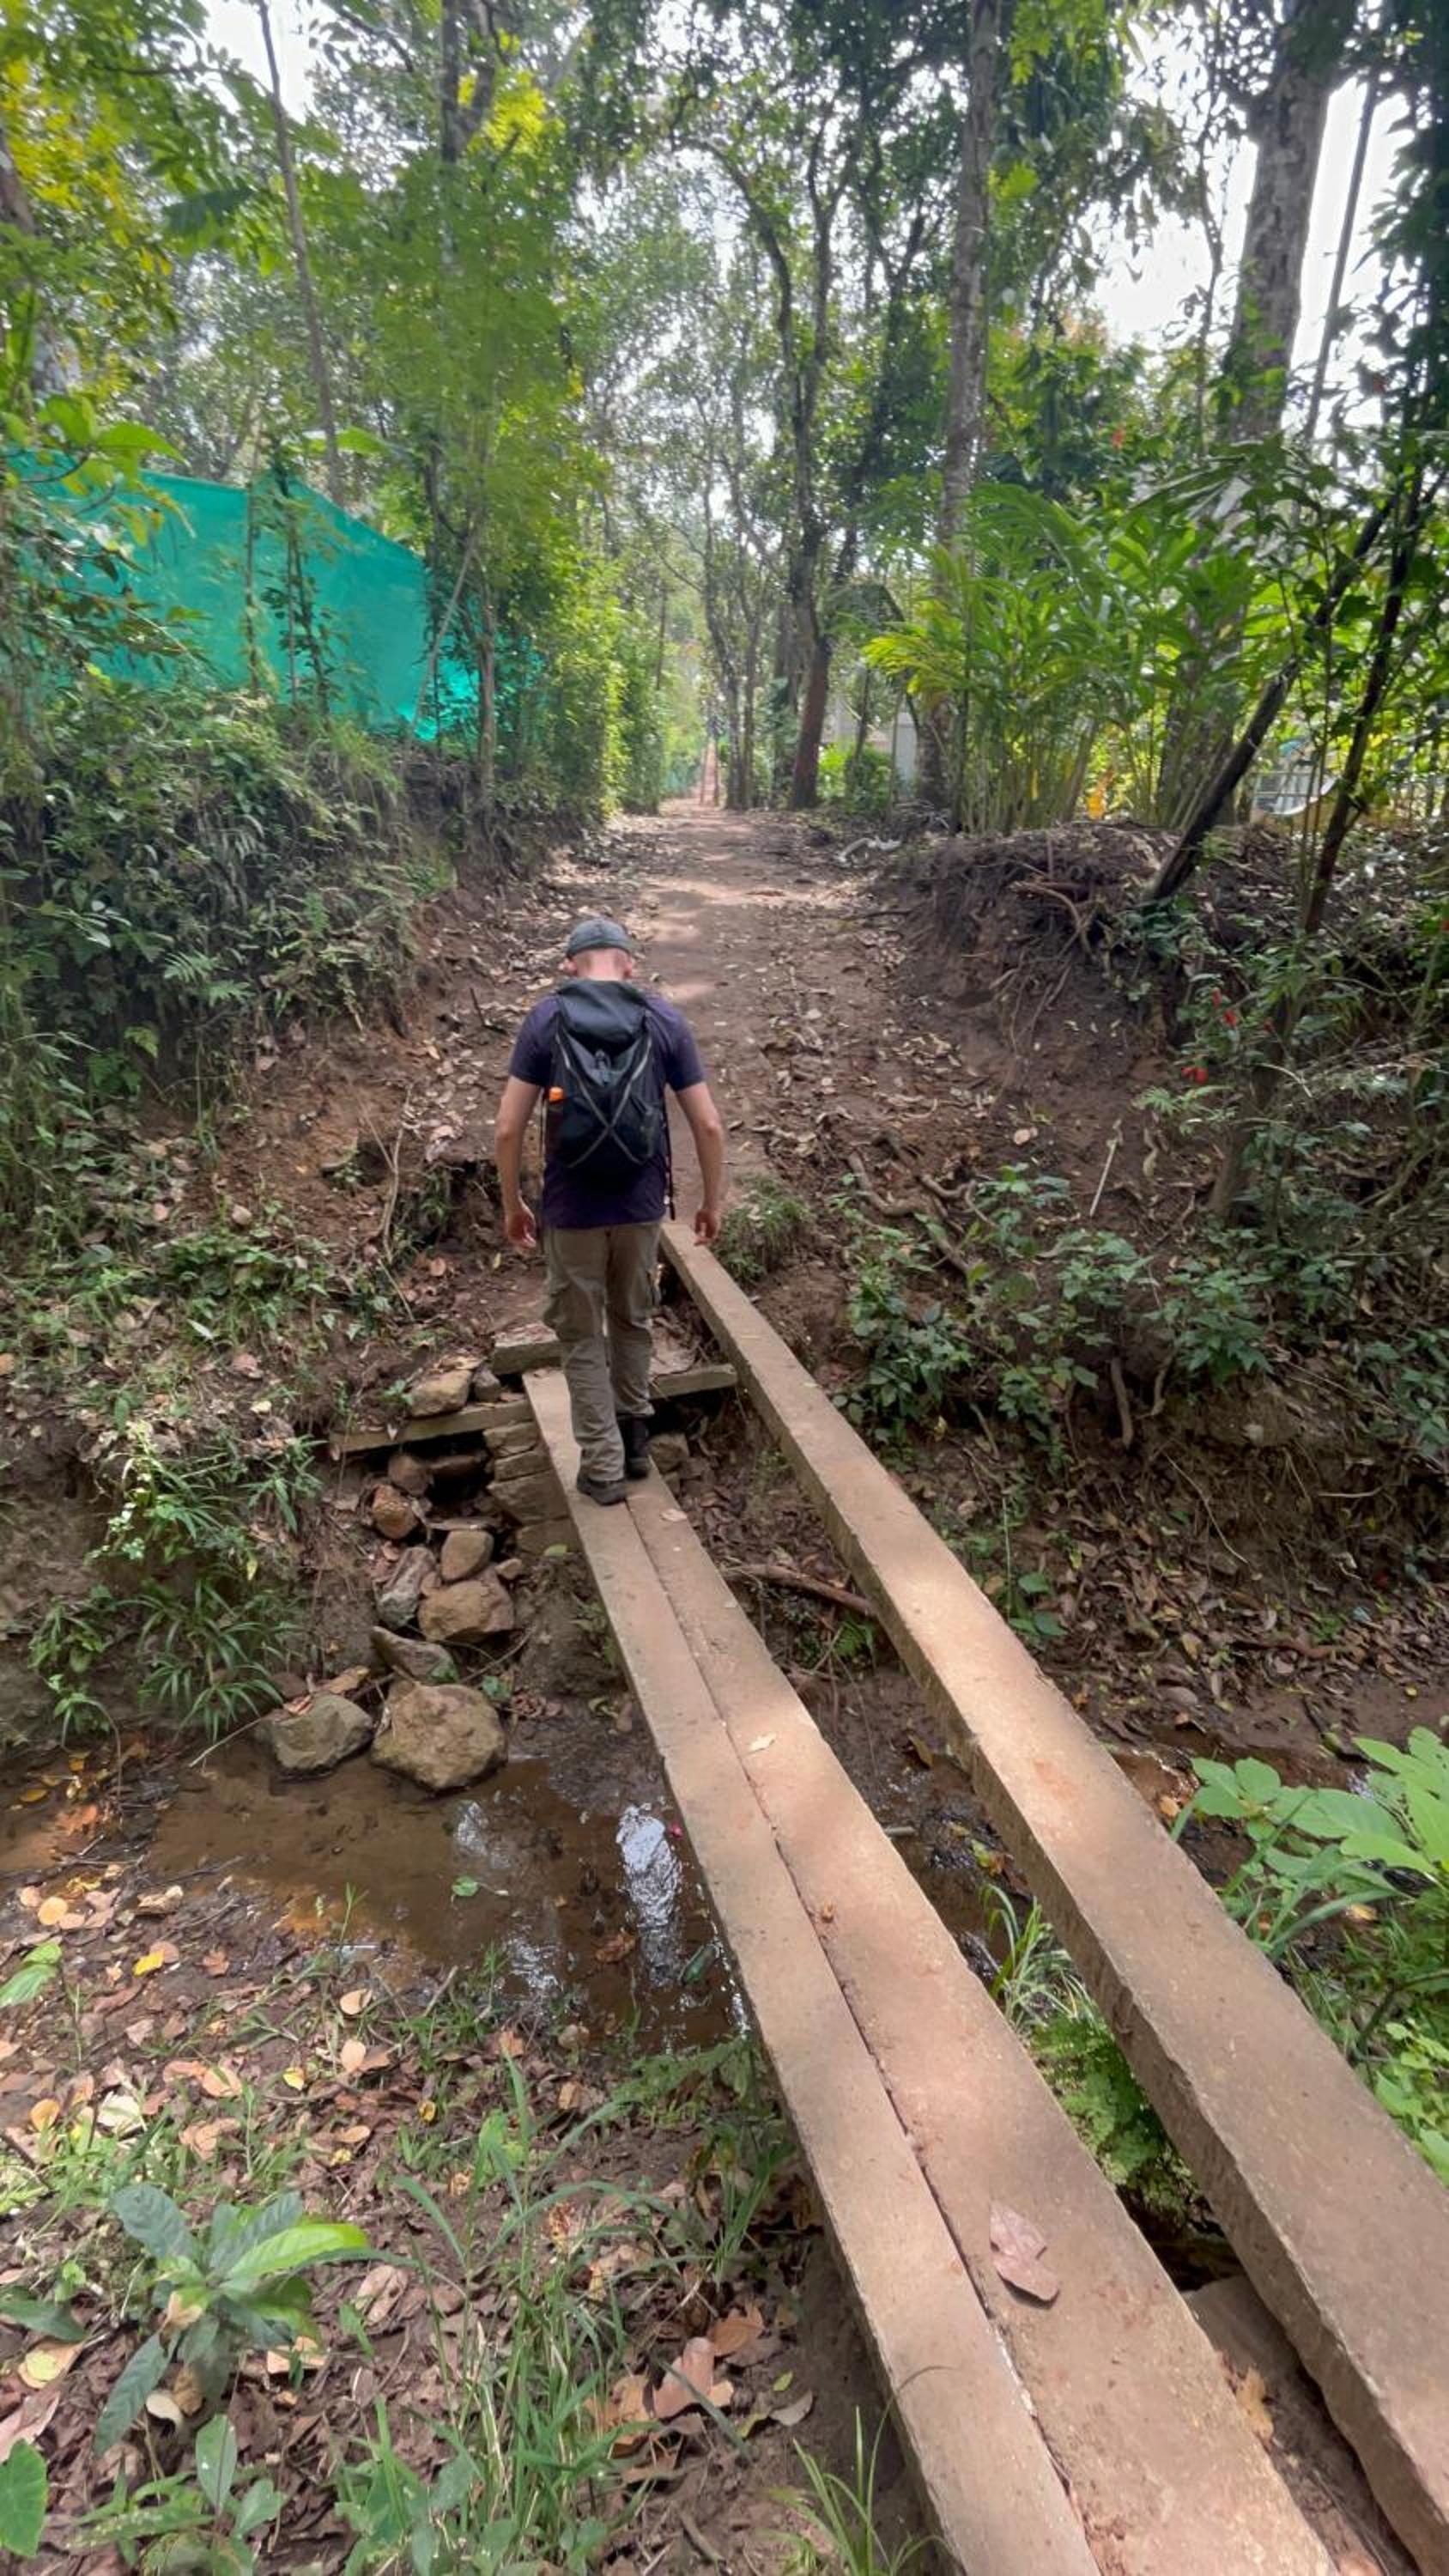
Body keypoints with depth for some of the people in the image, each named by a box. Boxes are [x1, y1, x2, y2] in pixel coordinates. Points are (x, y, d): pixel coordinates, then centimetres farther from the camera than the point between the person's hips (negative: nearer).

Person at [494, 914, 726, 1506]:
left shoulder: (546, 1019, -4)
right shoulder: (664, 1019, 0)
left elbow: (508, 1129, -7)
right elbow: (708, 1124, -3)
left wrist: (512, 1204, 6)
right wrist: (713, 1200, 9)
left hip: (571, 1209, -2)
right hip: (641, 1205, 2)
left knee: (581, 1335, 12)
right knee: (633, 1320, 22)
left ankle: (602, 1466, 16)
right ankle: (635, 1438, 34)